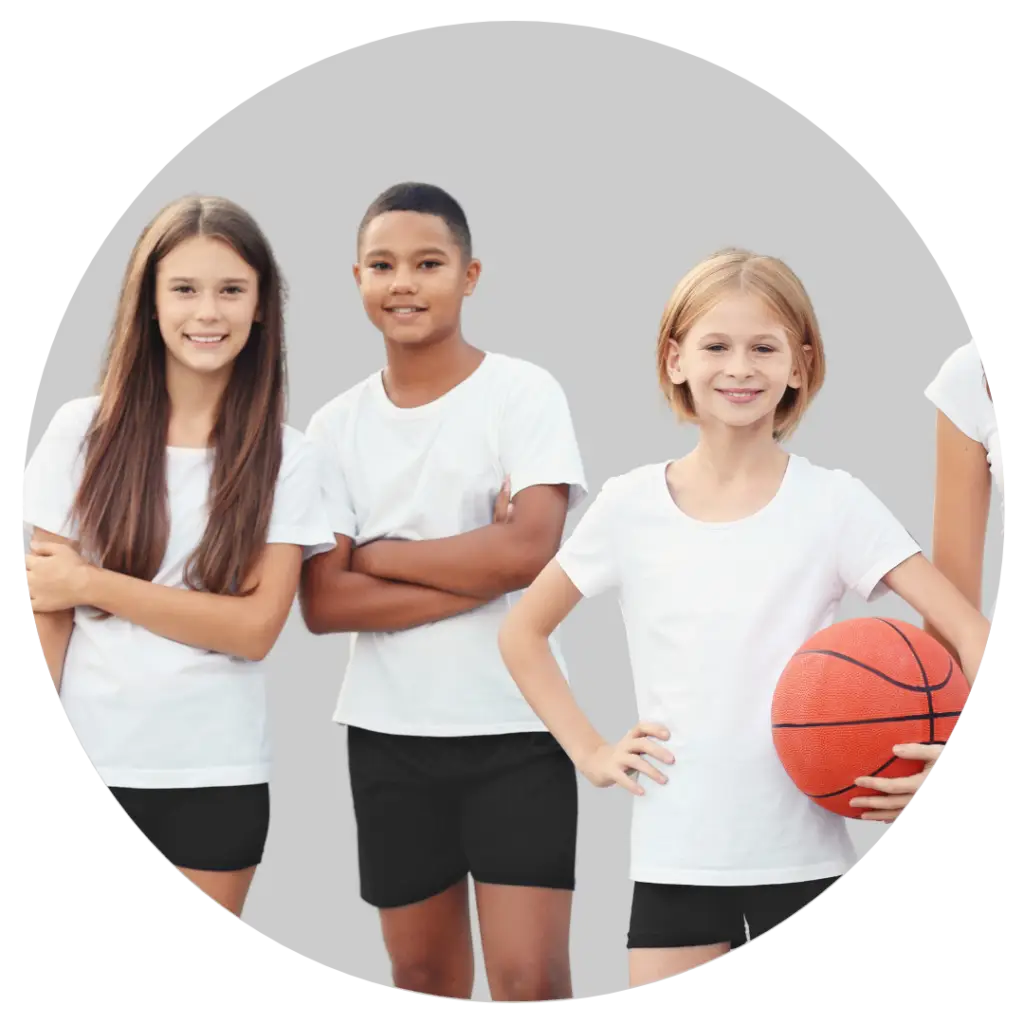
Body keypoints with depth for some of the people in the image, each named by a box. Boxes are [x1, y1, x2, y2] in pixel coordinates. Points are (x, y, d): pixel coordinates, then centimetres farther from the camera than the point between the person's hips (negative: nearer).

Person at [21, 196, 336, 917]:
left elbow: (256, 627, -8)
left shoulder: (287, 459, 0)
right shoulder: (82, 432, 0)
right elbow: (45, 610, 0)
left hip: (217, 780, 0)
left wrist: (93, 585, -11)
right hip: (86, 765, 0)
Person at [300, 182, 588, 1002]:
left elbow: (528, 549, -18)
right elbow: (324, 604, -5)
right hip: (388, 734, 4)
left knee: (531, 979, -10)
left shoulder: (524, 393, -4)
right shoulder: (338, 425, 4)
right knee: (423, 978, 12)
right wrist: (478, 574, -14)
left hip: (514, 726, -4)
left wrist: (374, 554, -8)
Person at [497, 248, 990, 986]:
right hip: (674, 860, 1)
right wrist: (589, 752, 2)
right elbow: (523, 633, 12)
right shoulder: (631, 507, 1)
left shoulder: (833, 503, -4)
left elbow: (969, 632, -7)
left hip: (804, 856, -1)